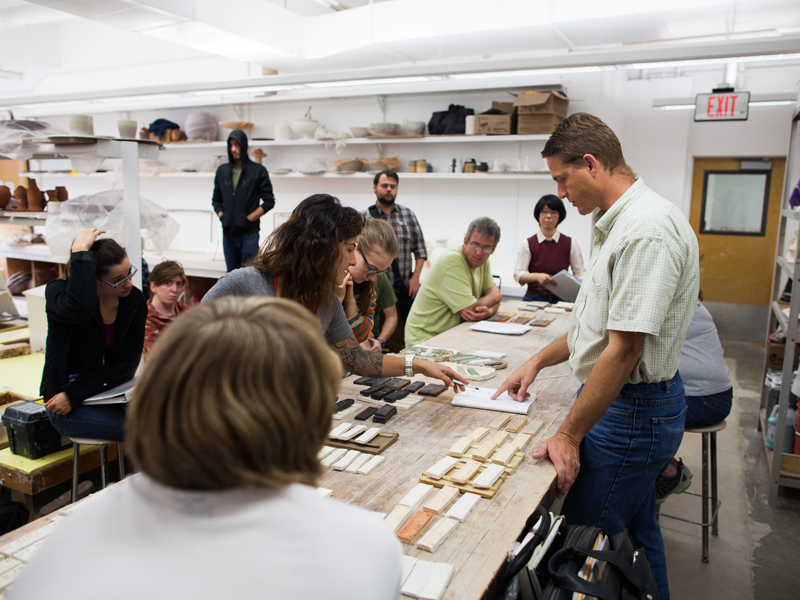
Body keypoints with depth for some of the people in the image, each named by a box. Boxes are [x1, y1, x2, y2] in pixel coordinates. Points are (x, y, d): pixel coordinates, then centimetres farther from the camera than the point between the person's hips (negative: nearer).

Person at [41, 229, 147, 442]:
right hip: (64, 404, -4)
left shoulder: (135, 301, -4)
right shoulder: (58, 292, -14)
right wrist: (80, 252, -32)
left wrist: (74, 394, -16)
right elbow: (80, 308, -43)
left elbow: (127, 364, -7)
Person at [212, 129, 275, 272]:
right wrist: (222, 217, 2)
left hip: (249, 233, -4)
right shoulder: (222, 170, 13)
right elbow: (216, 199, 20)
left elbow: (269, 201, -2)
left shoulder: (258, 170, 1)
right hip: (228, 232, 4)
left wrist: (248, 219, -8)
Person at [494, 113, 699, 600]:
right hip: (634, 404, 10)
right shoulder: (622, 223, 11)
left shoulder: (648, 228, -23)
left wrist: (569, 435, -19)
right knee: (636, 532, 23)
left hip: (631, 409, -10)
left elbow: (625, 348, -26)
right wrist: (538, 362, 18)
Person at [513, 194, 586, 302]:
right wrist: (537, 276, -21)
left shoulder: (570, 244, 9)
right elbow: (518, 274, -2)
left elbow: (580, 273, 10)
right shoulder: (527, 244, 7)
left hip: (561, 300, 1)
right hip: (534, 299, 0)